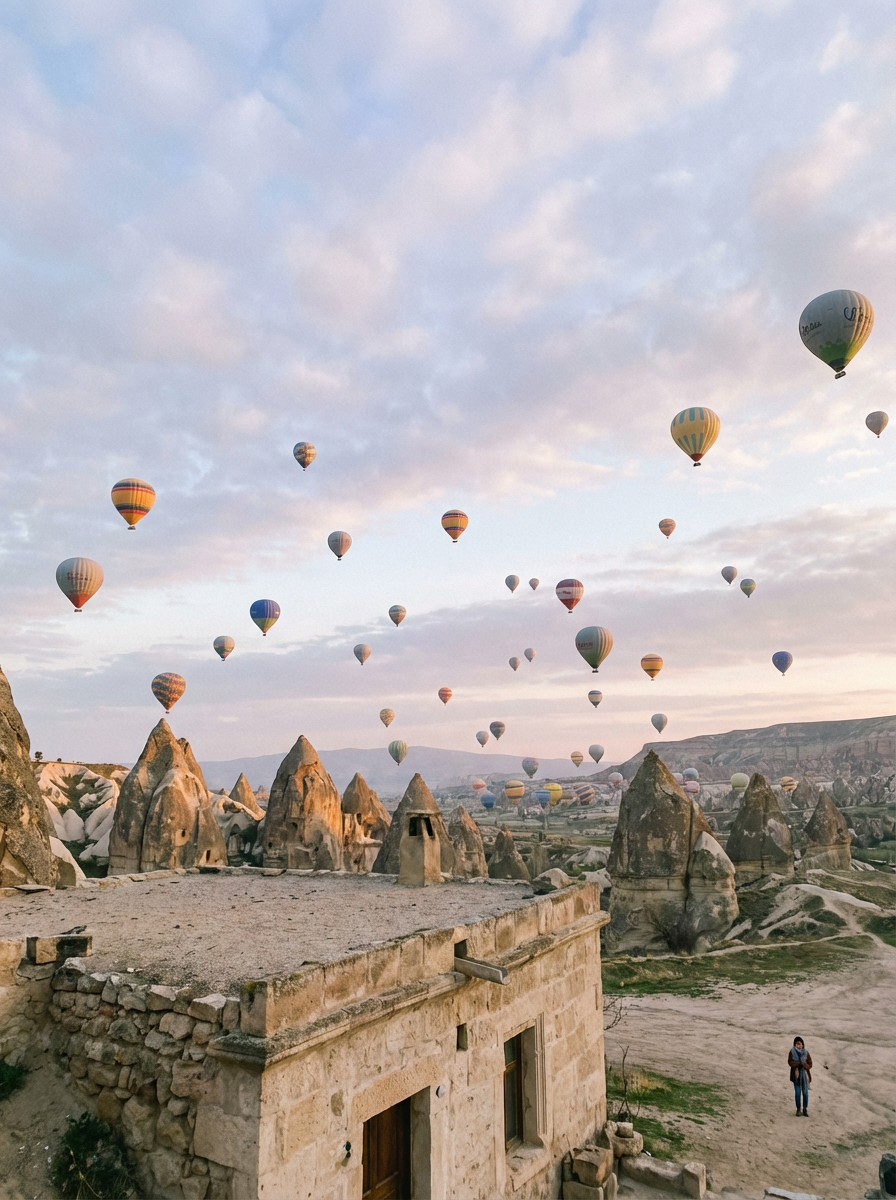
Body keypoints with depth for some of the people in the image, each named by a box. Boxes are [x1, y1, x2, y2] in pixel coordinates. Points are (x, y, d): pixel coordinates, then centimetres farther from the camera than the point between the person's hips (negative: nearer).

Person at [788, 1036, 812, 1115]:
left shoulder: (806, 1053, -1)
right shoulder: (792, 1052, -3)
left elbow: (810, 1064, -1)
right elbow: (790, 1062, -8)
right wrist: (800, 1063, -18)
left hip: (804, 1074, 1)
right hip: (796, 1074, -1)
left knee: (805, 1092, 1)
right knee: (797, 1092, 1)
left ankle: (805, 1109, 14)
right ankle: (798, 1109, 13)